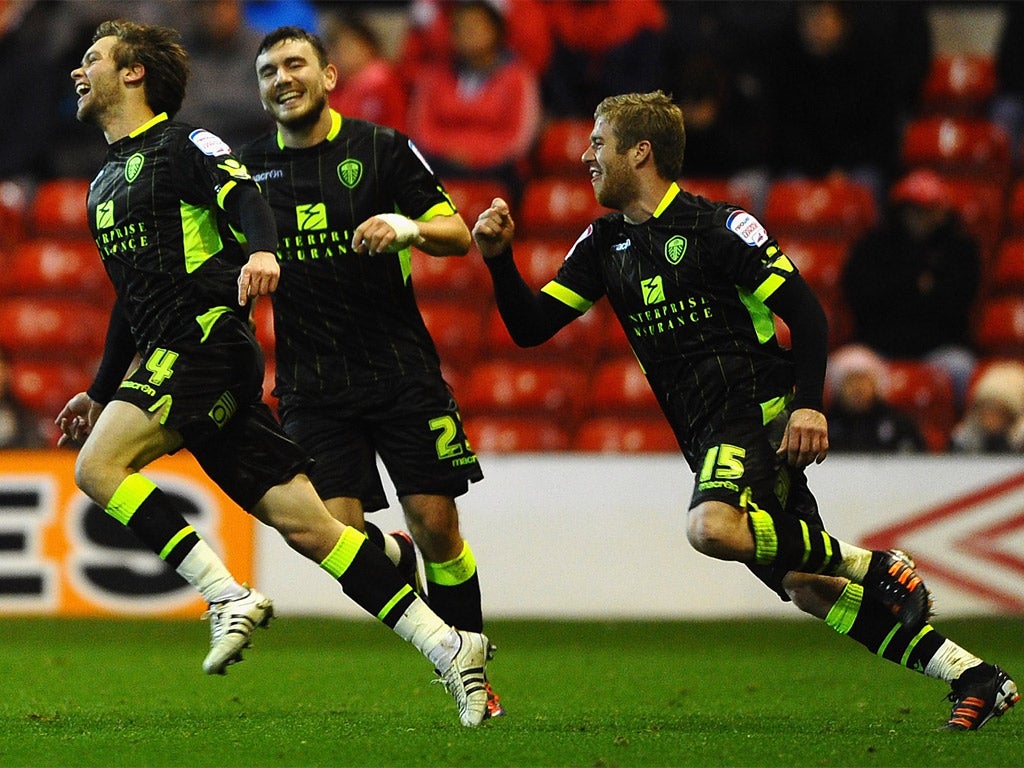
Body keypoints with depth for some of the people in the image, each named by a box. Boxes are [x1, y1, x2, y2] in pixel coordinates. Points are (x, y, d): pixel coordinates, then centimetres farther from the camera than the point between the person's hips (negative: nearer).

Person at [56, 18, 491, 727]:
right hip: (168, 357, 8)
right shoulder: (105, 181, 26)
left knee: (99, 466, -21)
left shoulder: (184, 145, -1)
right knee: (303, 522, -1)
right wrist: (100, 393, 32)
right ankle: (445, 646, -5)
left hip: (208, 342, -8)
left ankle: (229, 596, -19)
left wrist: (261, 250, -39)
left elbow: (246, 201, -18)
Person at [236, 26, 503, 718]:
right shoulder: (248, 167, 6)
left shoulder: (382, 149, 1)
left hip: (401, 368, -1)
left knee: (435, 525, -5)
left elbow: (458, 235, 0)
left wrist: (409, 226, -18)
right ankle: (395, 559, 21)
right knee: (339, 530, -13)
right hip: (312, 386, 1)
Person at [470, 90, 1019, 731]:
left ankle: (878, 569, -16)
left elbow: (806, 312, -9)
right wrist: (500, 257, -5)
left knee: (712, 528, -34)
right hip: (708, 436, 7)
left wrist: (809, 404, -20)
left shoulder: (717, 227, -8)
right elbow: (531, 326, 12)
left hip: (764, 412, -7)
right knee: (806, 589, 3)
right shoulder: (604, 245, 13)